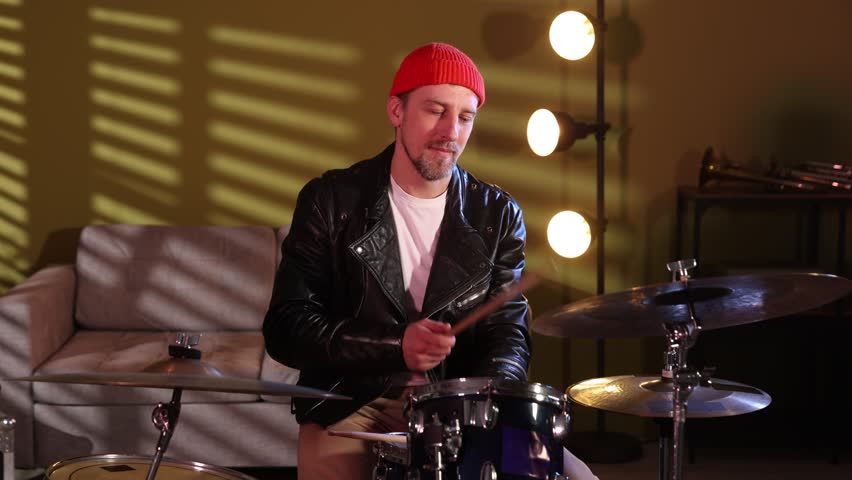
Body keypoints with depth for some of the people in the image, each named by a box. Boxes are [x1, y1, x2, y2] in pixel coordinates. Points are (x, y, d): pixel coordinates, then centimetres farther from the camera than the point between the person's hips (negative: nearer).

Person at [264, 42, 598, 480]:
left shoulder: (498, 216, 5)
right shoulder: (331, 201, -3)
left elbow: (508, 333, 0)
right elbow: (286, 327, -7)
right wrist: (395, 347, -21)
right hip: (352, 408, -2)